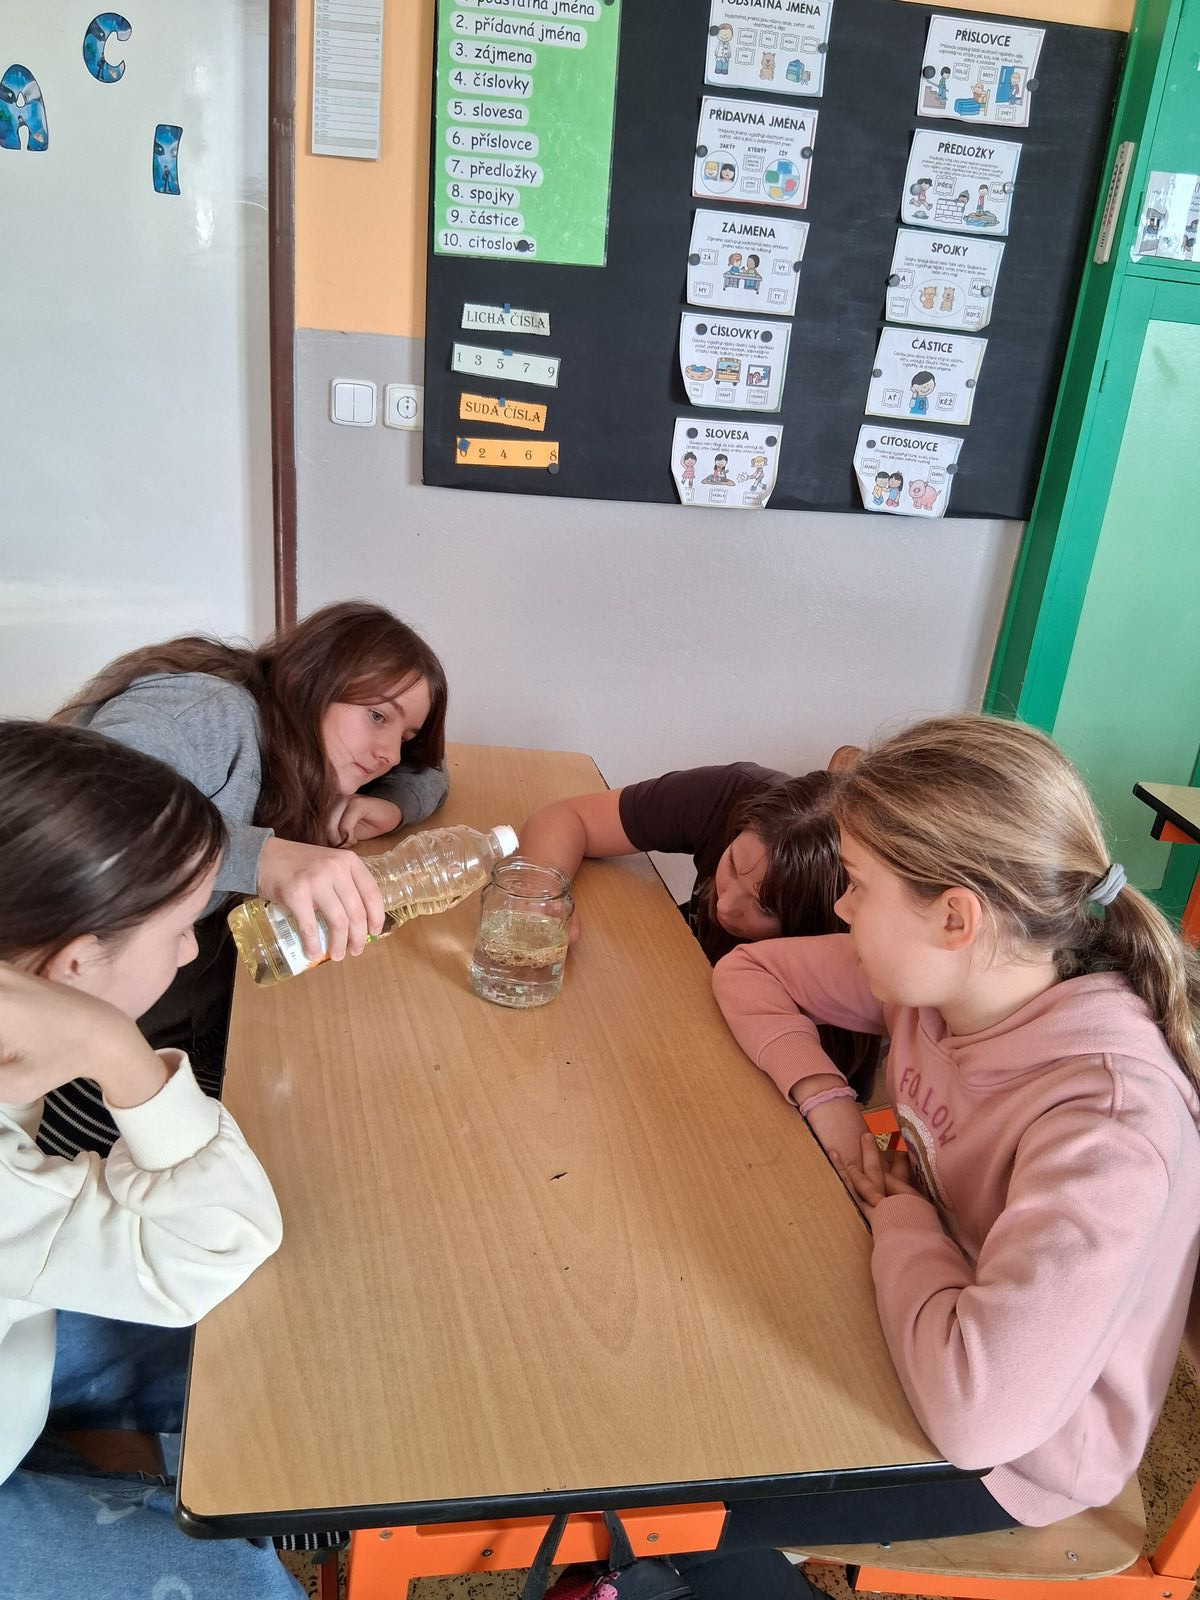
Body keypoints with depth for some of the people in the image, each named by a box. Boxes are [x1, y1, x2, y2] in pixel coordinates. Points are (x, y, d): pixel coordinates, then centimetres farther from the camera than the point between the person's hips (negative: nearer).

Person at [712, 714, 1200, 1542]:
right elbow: (748, 969, 1)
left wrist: (897, 1212, -25)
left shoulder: (1110, 1119, -35)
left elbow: (977, 1410, -42)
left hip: (1006, 1455, -6)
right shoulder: (941, 974, -14)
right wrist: (822, 1093, -16)